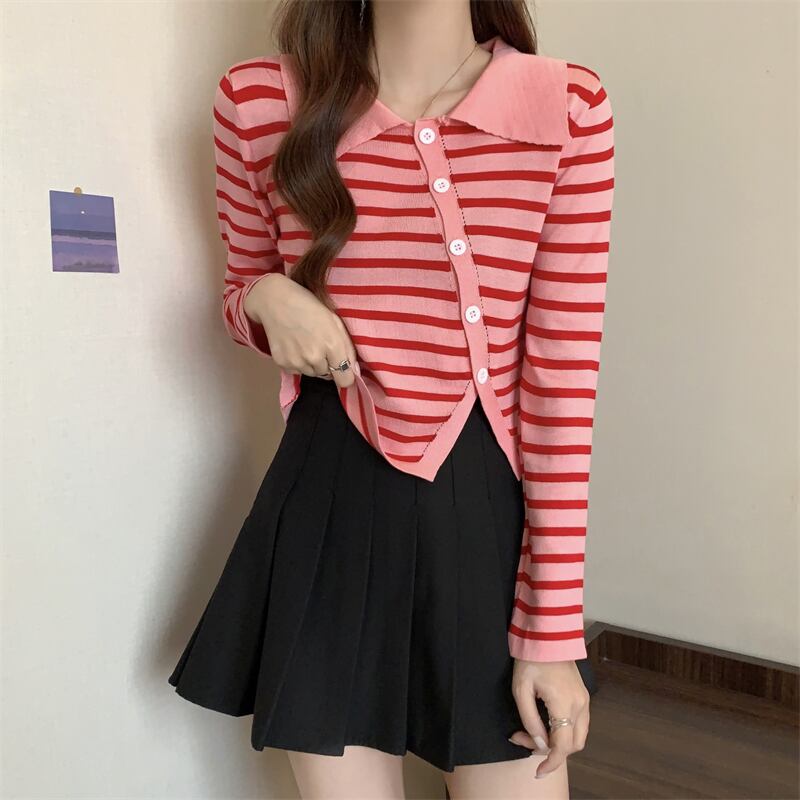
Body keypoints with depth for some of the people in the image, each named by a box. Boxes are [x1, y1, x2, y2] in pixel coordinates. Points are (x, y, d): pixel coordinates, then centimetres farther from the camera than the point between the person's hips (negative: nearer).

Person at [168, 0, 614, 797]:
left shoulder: (567, 109, -6)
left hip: (492, 509, 0)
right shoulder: (256, 101, -2)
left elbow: (565, 380, -7)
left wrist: (552, 629, -7)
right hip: (329, 505, 1)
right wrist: (267, 301, -12)